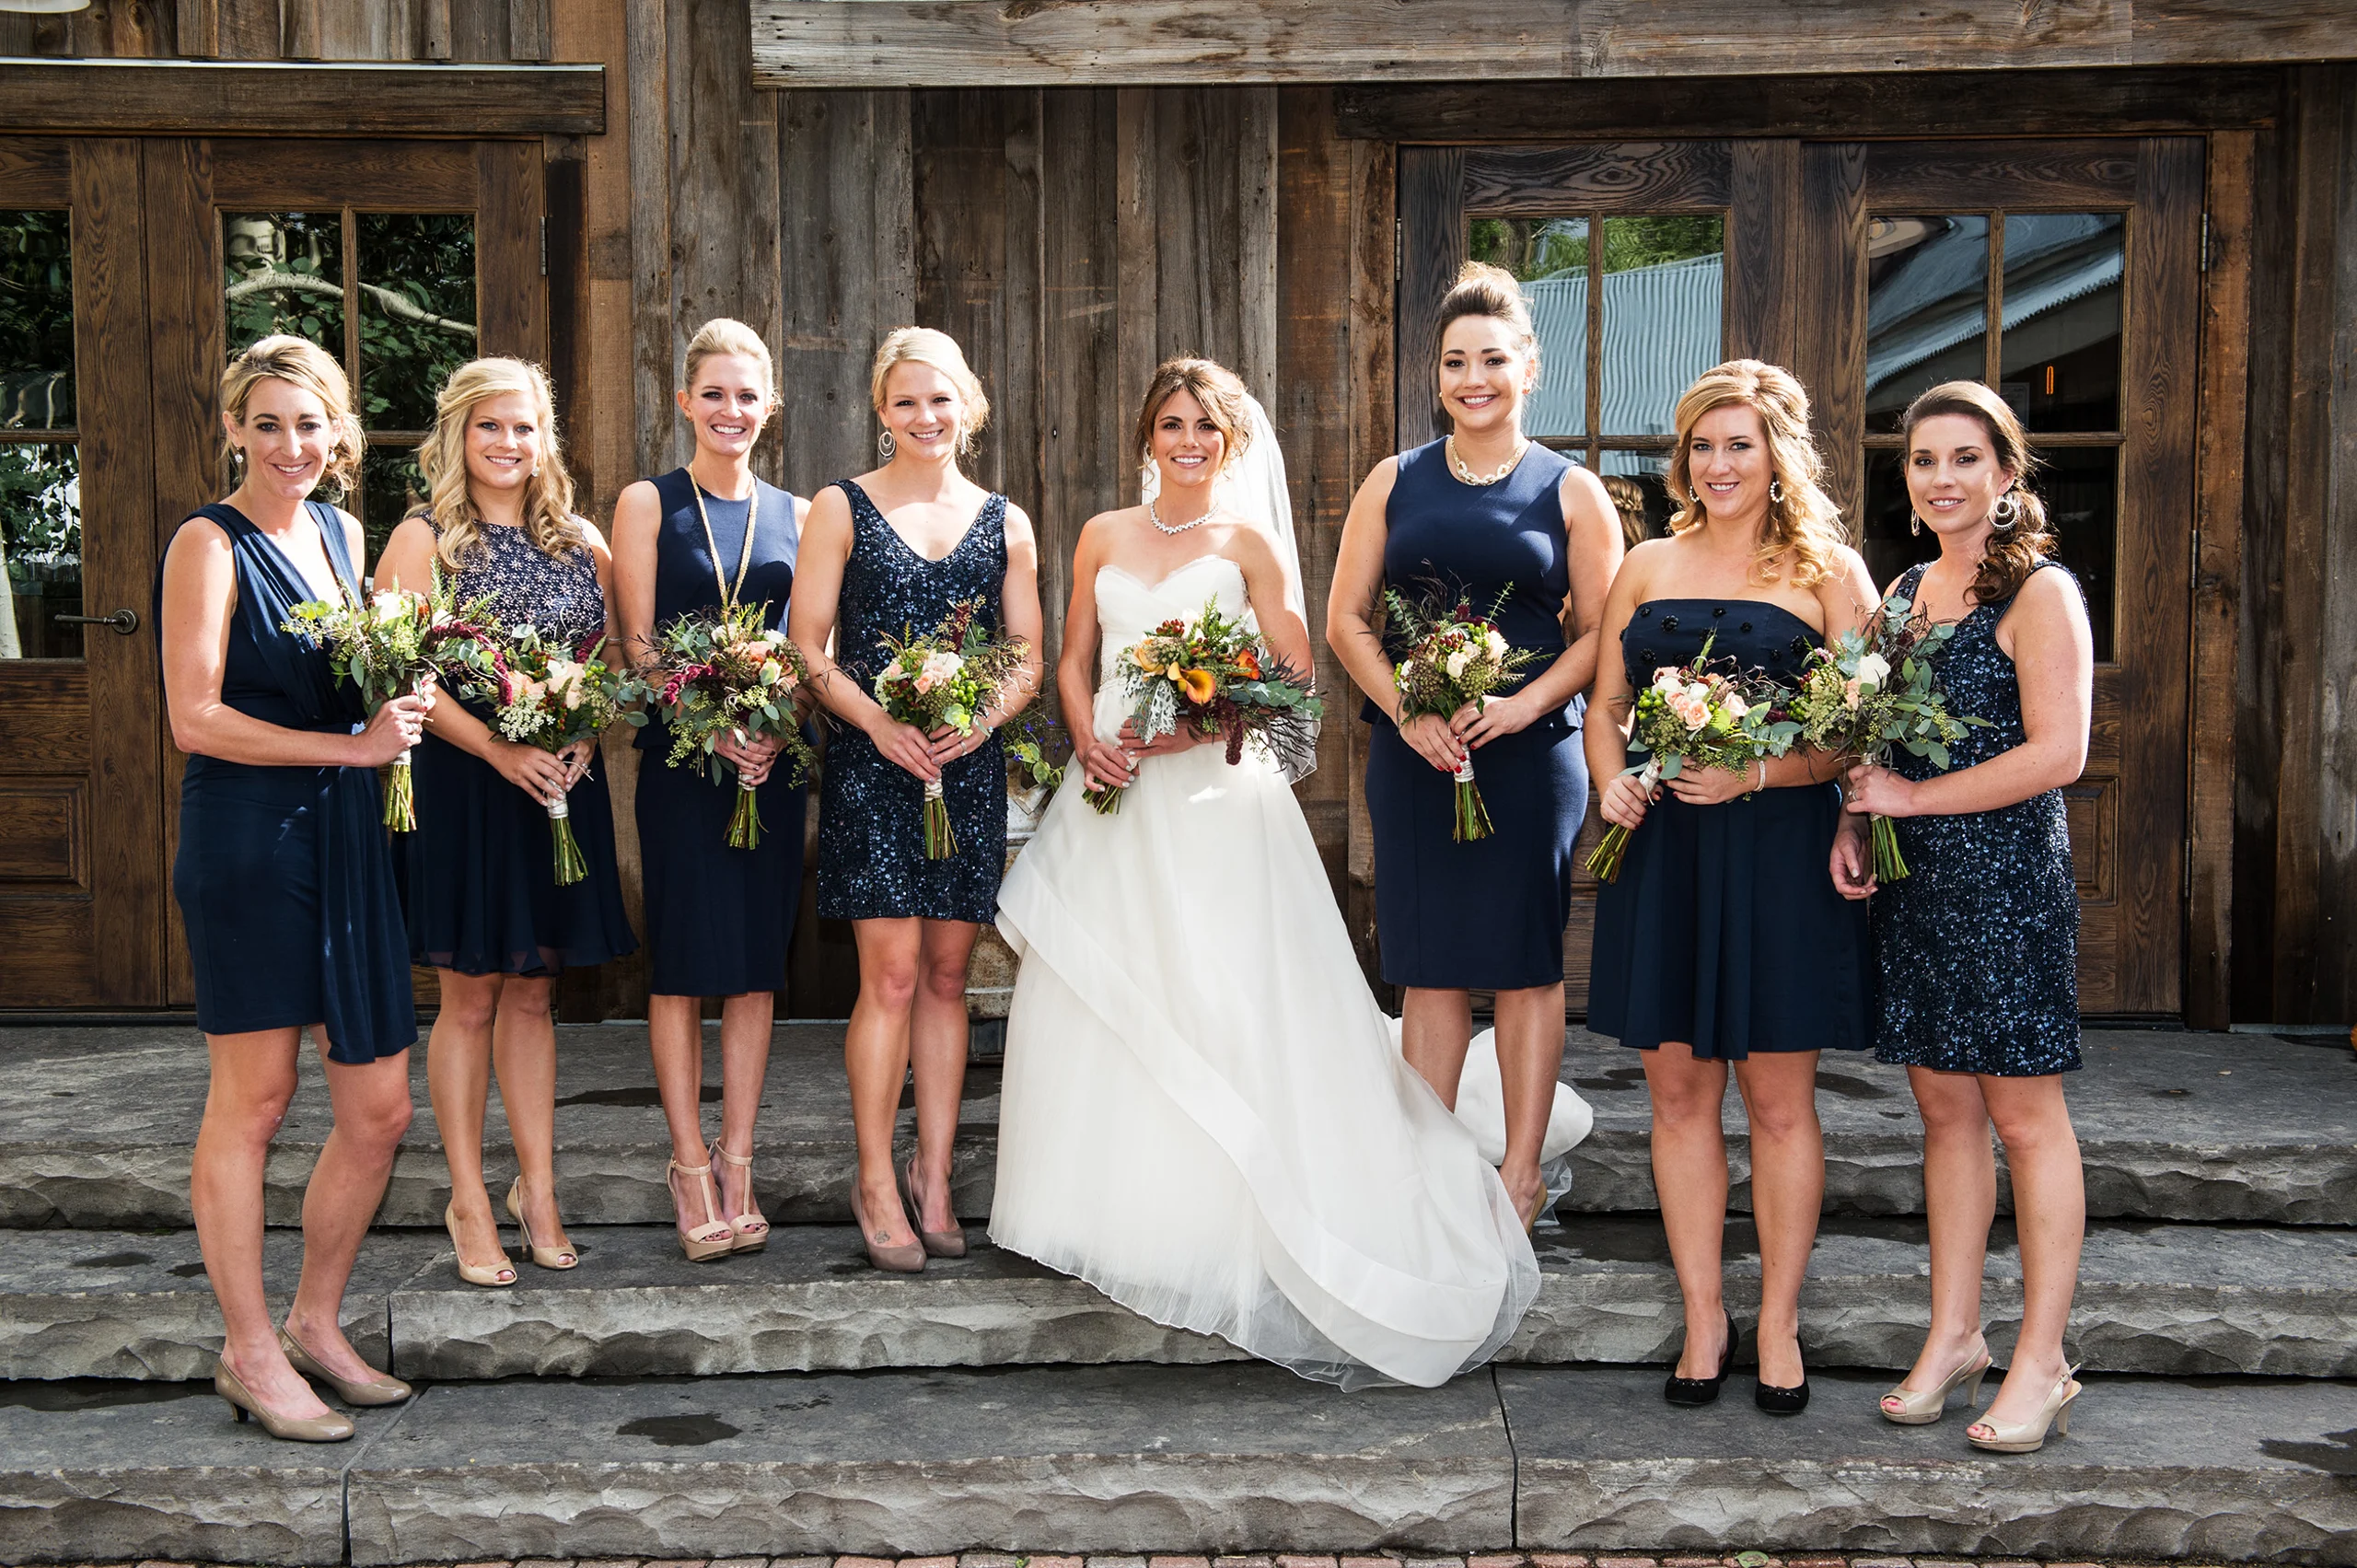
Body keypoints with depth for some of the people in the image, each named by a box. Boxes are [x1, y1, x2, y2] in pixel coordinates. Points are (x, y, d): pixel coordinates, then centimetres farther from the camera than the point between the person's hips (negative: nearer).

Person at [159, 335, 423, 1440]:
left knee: (380, 1108, 8)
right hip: (246, 838, -7)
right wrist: (351, 746, -16)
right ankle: (250, 1352, 14)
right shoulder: (211, 543, -6)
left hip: (347, 840, 7)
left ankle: (316, 1322, 25)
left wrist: (400, 702, 2)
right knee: (252, 1096, 1)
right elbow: (194, 718, -13)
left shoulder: (343, 532, 14)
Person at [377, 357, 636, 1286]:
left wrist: (582, 736, -6)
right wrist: (500, 748, -20)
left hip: (562, 784, 4)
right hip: (460, 787, -4)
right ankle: (469, 1200, 15)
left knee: (531, 993, 12)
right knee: (470, 996, 3)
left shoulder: (580, 540, 10)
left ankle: (537, 1189, 21)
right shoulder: (424, 539, -3)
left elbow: (614, 652, 12)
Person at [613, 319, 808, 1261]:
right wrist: (714, 729, -15)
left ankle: (736, 1162, 14)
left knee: (756, 963, 5)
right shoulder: (649, 504, 2)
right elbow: (638, 643, -4)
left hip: (772, 757, 3)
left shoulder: (795, 514, 11)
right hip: (679, 756, -3)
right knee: (683, 962, 0)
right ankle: (690, 1166, 9)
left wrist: (779, 730, -9)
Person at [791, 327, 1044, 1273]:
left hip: (970, 767, 3)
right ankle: (876, 1179, 7)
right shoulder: (842, 508, 4)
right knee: (892, 975, -7)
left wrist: (980, 722, -9)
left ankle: (933, 1177, 16)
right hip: (873, 764, -3)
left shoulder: (1005, 522, 11)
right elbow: (808, 646, -1)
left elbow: (1030, 659, 11)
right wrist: (880, 722, -15)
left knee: (947, 975, 7)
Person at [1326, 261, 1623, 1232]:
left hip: (1530, 753, -2)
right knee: (1428, 967, 7)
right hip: (1413, 753, 2)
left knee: (1525, 963, 3)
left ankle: (1521, 1173, 14)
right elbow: (1346, 618, 6)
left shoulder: (1571, 492, 4)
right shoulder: (1395, 483, 9)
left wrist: (1523, 705, -14)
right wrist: (1407, 712, -8)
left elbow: (1601, 632, 1)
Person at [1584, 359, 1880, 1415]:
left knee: (1778, 1096, 3)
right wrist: (1612, 784, -5)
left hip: (1779, 852, -3)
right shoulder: (1647, 567, 13)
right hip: (1659, 849, 3)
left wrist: (1754, 774, -18)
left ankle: (1778, 1324, 17)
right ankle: (1703, 1317, 18)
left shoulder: (1828, 571, 2)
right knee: (1677, 1090, 6)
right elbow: (1606, 707, 15)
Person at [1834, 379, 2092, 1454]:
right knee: (1944, 1107, 11)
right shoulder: (1903, 591, 14)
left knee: (2024, 1115, 0)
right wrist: (1851, 827, 4)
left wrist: (1912, 797, -13)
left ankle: (2042, 1362, 10)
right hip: (1911, 881, 7)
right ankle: (1954, 1335, 21)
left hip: (2007, 875, -6)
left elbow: (2057, 754, -16)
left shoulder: (2040, 592, -8)